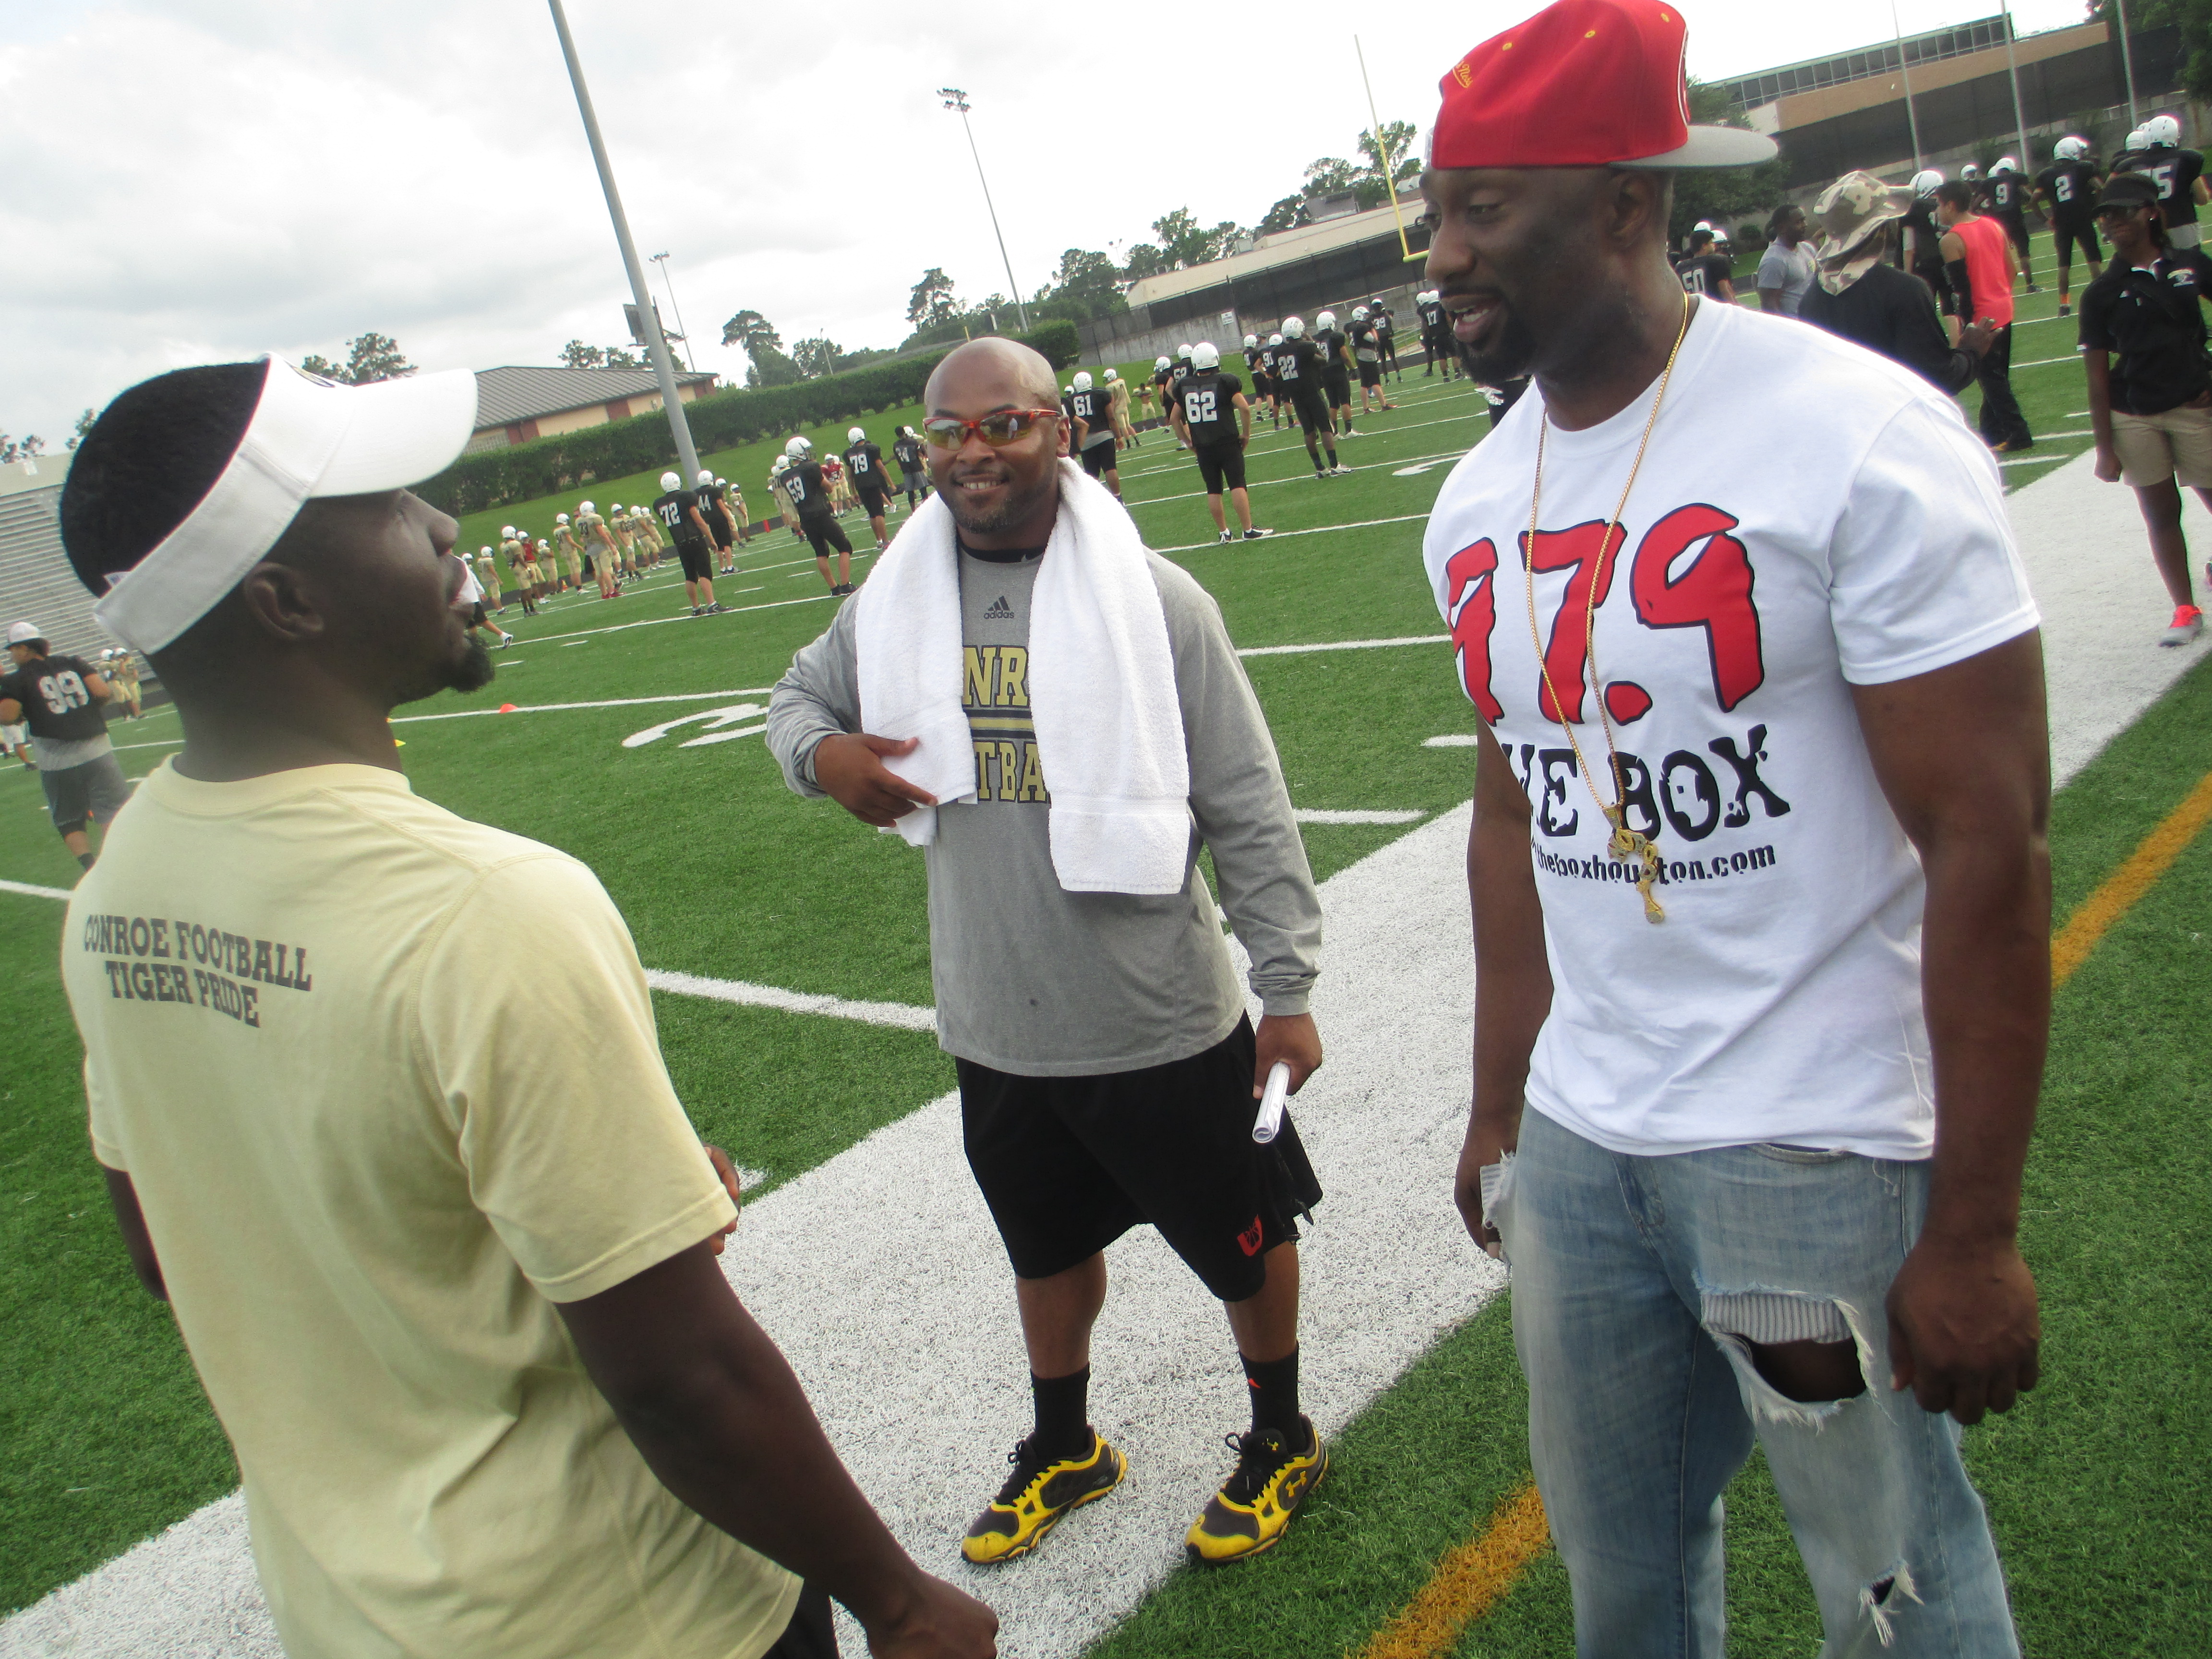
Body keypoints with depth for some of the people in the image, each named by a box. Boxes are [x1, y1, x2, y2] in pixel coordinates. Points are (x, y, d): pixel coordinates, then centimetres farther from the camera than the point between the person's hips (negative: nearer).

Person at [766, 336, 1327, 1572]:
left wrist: (1287, 984, -11)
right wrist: (822, 751, -6)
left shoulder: (1151, 597, -14)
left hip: (1161, 1025, -4)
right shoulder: (899, 601, -1)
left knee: (1240, 1240, 16)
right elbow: (801, 694, 17)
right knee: (1048, 1245, 26)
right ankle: (1066, 1449, 51)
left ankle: (1282, 1441, 44)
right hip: (995, 1027, 5)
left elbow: (1249, 810, -11)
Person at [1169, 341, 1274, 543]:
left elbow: (1175, 418, 12)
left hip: (1203, 449, 4)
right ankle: (1249, 530, -5)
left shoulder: (1185, 386, 7)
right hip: (1228, 443, -4)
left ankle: (1223, 531, 15)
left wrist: (1189, 442, 20)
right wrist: (1246, 434, -1)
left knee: (1213, 490, 10)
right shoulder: (1226, 381, -6)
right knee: (1238, 485, -3)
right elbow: (1244, 408, -14)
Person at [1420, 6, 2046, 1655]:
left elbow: (1988, 847, -15)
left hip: (1821, 1146, -6)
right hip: (1579, 1141, 6)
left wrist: (1973, 1229, -14)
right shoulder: (1479, 501, 5)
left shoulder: (1854, 438, -15)